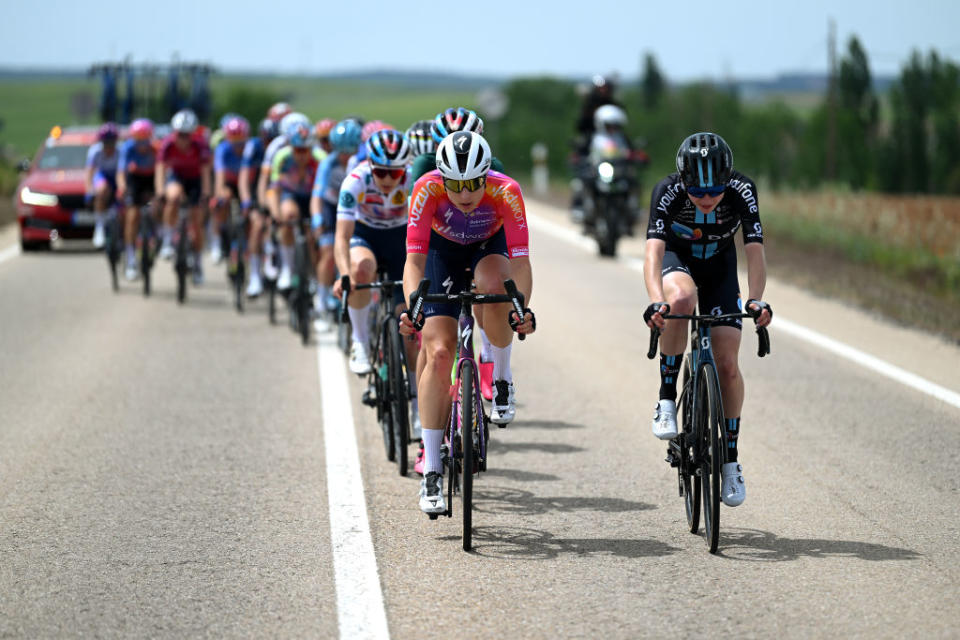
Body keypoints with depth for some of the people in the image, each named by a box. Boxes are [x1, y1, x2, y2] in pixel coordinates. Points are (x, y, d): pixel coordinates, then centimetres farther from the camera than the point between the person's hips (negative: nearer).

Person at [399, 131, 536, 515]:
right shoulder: (427, 189, -33)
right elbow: (415, 259, -34)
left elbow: (520, 260, -36)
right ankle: (431, 472, -7)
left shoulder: (506, 191, -34)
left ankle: (502, 380, -11)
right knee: (438, 353, -13)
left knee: (492, 286, -37)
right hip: (444, 250, 0)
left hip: (490, 246, 0)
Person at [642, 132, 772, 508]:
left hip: (720, 265, 1)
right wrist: (655, 302, -59)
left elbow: (755, 250, -35)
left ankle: (730, 459, 8)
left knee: (727, 364, -8)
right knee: (681, 300, -38)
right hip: (677, 257, -1)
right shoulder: (667, 192, -33)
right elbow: (653, 250, -43)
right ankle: (666, 399, -22)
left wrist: (756, 300, -51)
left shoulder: (742, 191, -30)